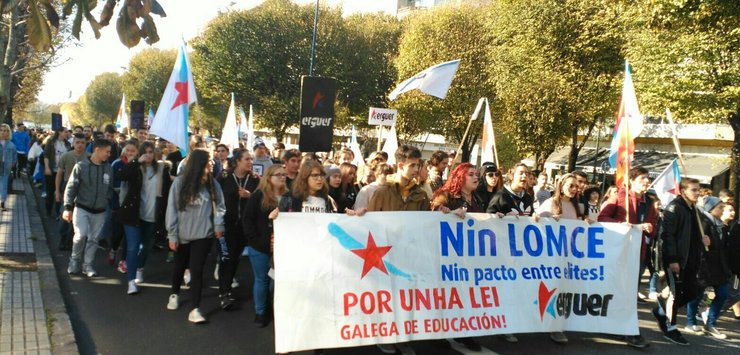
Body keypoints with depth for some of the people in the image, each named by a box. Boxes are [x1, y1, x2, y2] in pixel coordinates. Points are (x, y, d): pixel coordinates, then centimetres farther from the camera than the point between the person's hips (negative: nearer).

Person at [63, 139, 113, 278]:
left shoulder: (108, 168, 0)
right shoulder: (81, 166, -9)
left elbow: (110, 189, 11)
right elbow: (71, 187, -7)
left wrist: (107, 201, 4)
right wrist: (68, 207, -12)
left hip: (100, 211, 3)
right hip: (82, 208, -3)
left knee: (93, 239, 8)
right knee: (81, 235, -14)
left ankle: (87, 265, 22)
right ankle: (74, 260, 11)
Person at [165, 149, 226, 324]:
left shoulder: (213, 185, -1)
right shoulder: (180, 182, -9)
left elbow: (220, 206, 5)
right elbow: (172, 209, -6)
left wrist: (218, 224, -12)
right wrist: (172, 235, -6)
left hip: (203, 235, 0)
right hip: (182, 235, 0)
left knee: (197, 270, -5)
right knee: (180, 267, 19)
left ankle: (195, 309, -2)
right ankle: (174, 294, 46)